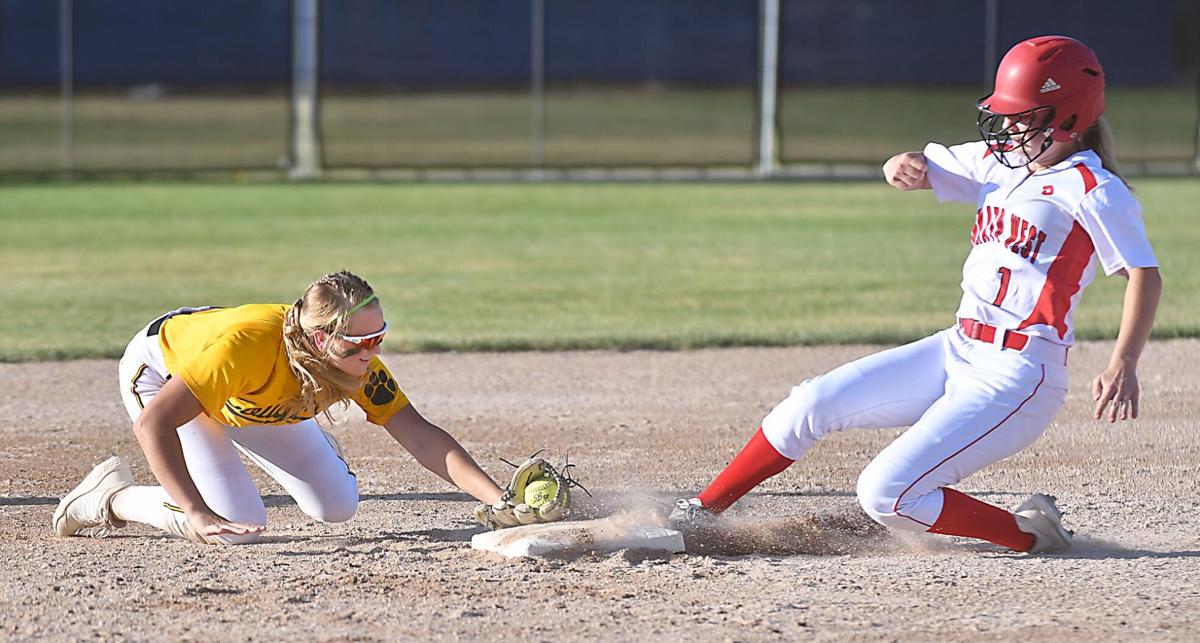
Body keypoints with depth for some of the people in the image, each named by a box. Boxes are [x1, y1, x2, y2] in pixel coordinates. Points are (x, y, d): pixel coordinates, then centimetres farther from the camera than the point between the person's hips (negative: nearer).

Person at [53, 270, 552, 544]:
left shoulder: (356, 360, -28)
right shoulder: (248, 342, -45)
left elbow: (421, 437, -28)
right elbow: (153, 424, -47)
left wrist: (497, 499, -39)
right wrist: (199, 517, -53)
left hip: (253, 403, 6)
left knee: (337, 508, 5)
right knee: (236, 525, -22)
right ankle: (112, 495, 1)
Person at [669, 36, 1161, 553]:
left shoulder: (1092, 190, -12)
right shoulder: (998, 163, 12)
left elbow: (1145, 275, -17)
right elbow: (914, 170, 20)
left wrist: (1123, 366, -31)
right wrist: (906, 166, -7)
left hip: (1016, 379, -8)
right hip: (957, 352, 8)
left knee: (884, 494, -17)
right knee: (813, 402, 5)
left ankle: (1030, 535, -2)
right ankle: (702, 513, 17)